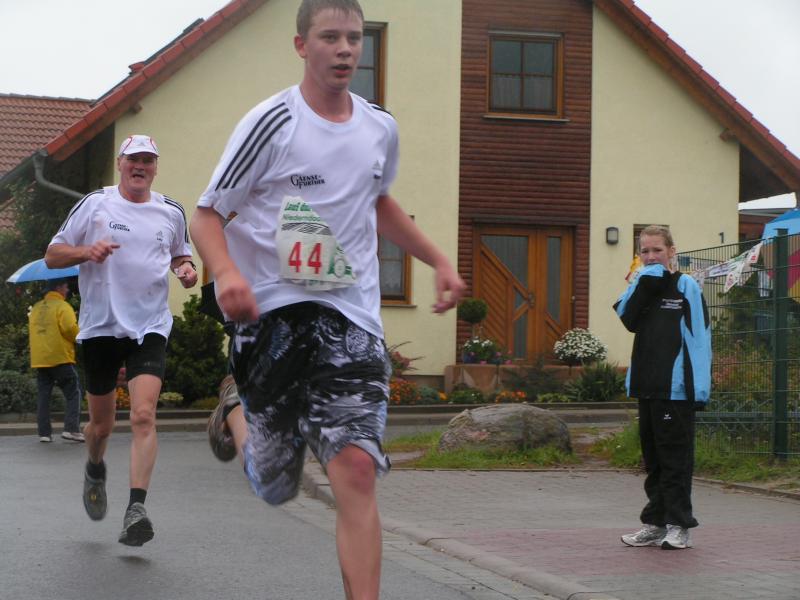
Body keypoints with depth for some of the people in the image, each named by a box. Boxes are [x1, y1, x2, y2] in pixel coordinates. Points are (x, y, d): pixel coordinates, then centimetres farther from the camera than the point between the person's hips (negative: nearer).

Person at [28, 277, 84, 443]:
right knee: (73, 393, 0)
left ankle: (44, 432, 6)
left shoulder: (36, 309, 14)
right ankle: (71, 429, -10)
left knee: (43, 396, 8)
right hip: (60, 358, -6)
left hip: (38, 359, 6)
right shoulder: (62, 307, -7)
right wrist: (78, 340, 1)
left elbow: (32, 333, 17)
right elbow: (70, 329, -16)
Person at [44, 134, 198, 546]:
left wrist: (185, 269, 3)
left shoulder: (171, 212, 9)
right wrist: (87, 251, -16)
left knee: (144, 415, -18)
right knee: (101, 422, 10)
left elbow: (180, 253, 26)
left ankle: (136, 509, -22)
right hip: (100, 324, 0)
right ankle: (95, 471, 44)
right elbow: (52, 256, 4)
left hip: (150, 327, 0)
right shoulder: (95, 204, 2)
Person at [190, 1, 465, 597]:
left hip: (352, 317, 3)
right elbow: (206, 216, -6)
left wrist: (439, 261, 19)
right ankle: (235, 417, 42)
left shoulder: (380, 128, 8)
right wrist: (227, 273, -27)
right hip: (273, 309, -3)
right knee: (276, 486, 8)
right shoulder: (271, 122, -8)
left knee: (356, 469, -16)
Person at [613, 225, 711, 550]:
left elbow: (699, 338, -10)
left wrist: (699, 388, -17)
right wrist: (639, 285, -10)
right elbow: (628, 319, -4)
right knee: (652, 456, 12)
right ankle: (655, 523, 19)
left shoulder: (685, 286, -4)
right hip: (647, 386, 7)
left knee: (675, 456, -3)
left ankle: (679, 525, 2)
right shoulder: (645, 286, 14)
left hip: (676, 387, -7)